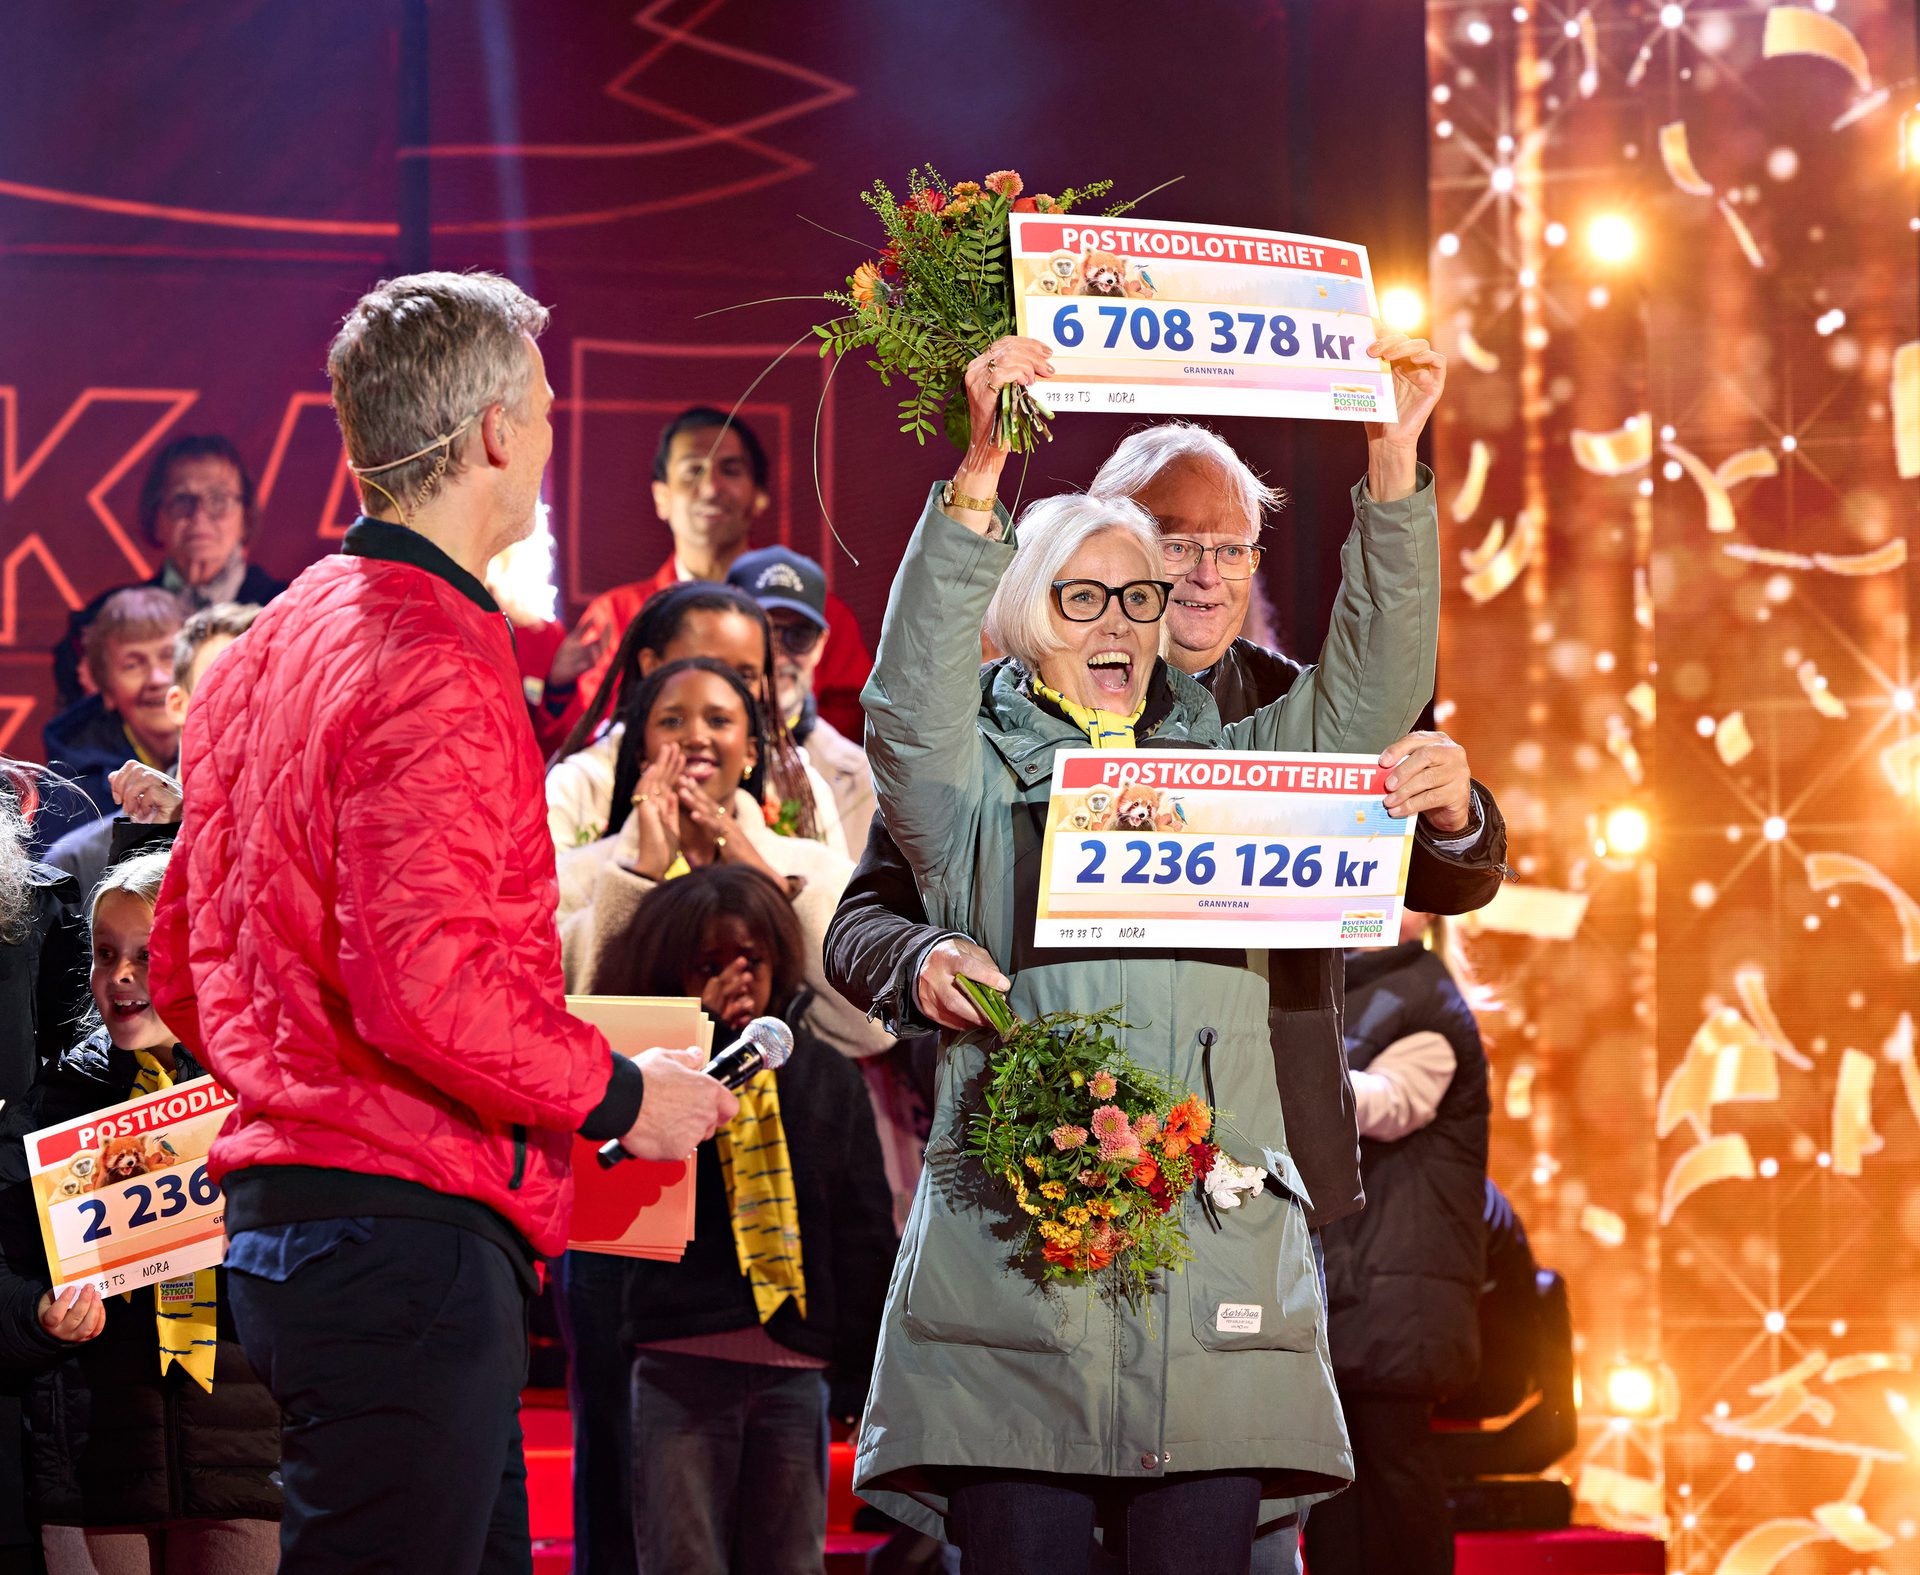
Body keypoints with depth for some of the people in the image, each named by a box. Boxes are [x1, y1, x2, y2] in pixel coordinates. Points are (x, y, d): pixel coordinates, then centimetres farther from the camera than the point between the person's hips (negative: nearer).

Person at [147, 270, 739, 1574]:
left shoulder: (265, 650, 17)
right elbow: (428, 986, -23)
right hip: (409, 1224, -10)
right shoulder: (437, 666, -14)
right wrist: (620, 1094, -9)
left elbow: (187, 969, 21)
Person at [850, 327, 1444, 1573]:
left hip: (1214, 1278, 2)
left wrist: (1395, 458, -1)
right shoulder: (976, 785, 10)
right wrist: (981, 468, -19)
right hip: (1013, 1266, -2)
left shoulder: (1235, 769, 19)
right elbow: (912, 692, -8)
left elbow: (1373, 687, 9)